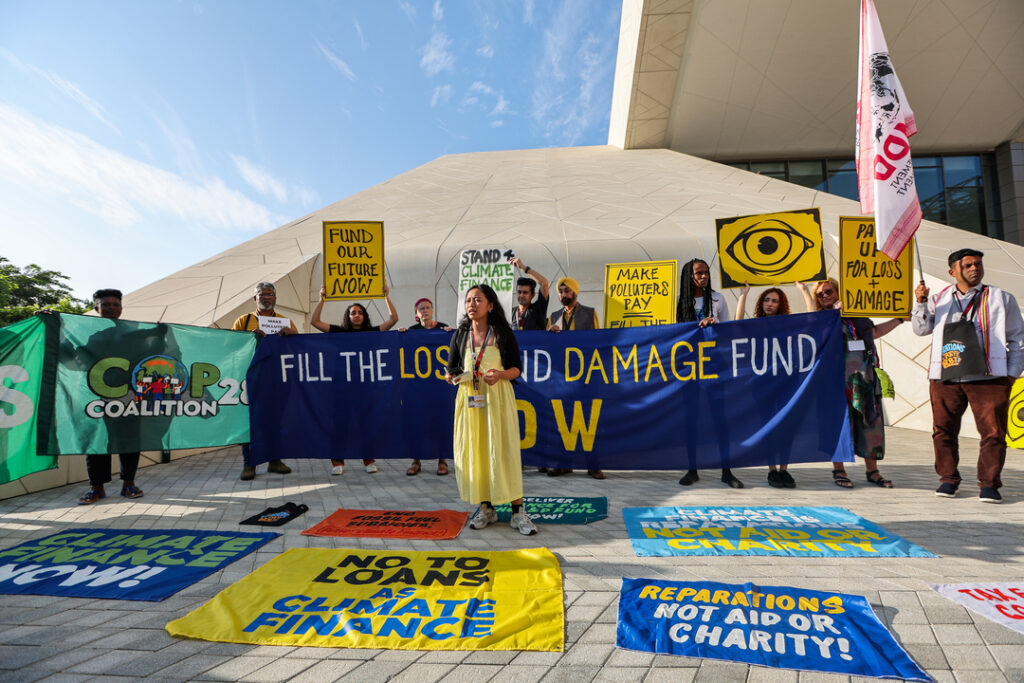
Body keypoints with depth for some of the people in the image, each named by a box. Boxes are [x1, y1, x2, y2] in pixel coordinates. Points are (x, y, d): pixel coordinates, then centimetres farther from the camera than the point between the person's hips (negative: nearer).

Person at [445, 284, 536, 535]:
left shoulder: (503, 334, 1)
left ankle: (518, 512, 1)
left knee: (503, 450, -6)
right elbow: (451, 369, 14)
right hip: (469, 398, 3)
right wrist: (451, 376, -9)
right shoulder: (460, 335, 10)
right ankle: (486, 508, 17)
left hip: (498, 395, -3)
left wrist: (500, 375, -18)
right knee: (474, 450, 2)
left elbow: (517, 368, 2)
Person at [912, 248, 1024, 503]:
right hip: (945, 378, 1)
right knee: (943, 430, 4)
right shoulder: (940, 300, 15)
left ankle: (988, 484, 10)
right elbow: (921, 328, 8)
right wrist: (921, 303, -6)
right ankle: (948, 479, 17)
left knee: (993, 432, -3)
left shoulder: (1001, 298, 11)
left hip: (987, 378, -1)